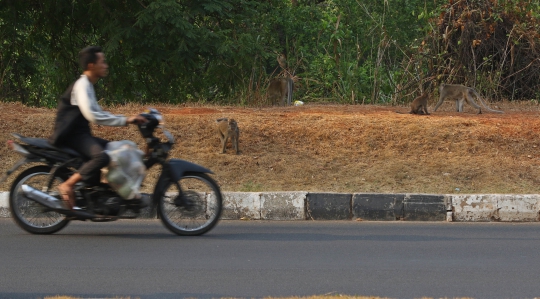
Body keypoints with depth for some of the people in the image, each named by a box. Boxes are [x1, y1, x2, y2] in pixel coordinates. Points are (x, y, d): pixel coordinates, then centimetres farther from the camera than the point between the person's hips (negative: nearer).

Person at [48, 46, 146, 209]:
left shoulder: (87, 85, 19)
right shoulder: (81, 85, -13)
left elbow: (98, 114, 27)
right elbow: (92, 116, -27)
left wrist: (127, 119, 15)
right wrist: (124, 120, -24)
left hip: (81, 135, 11)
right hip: (72, 136, -11)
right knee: (103, 156, -34)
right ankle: (67, 185, -25)